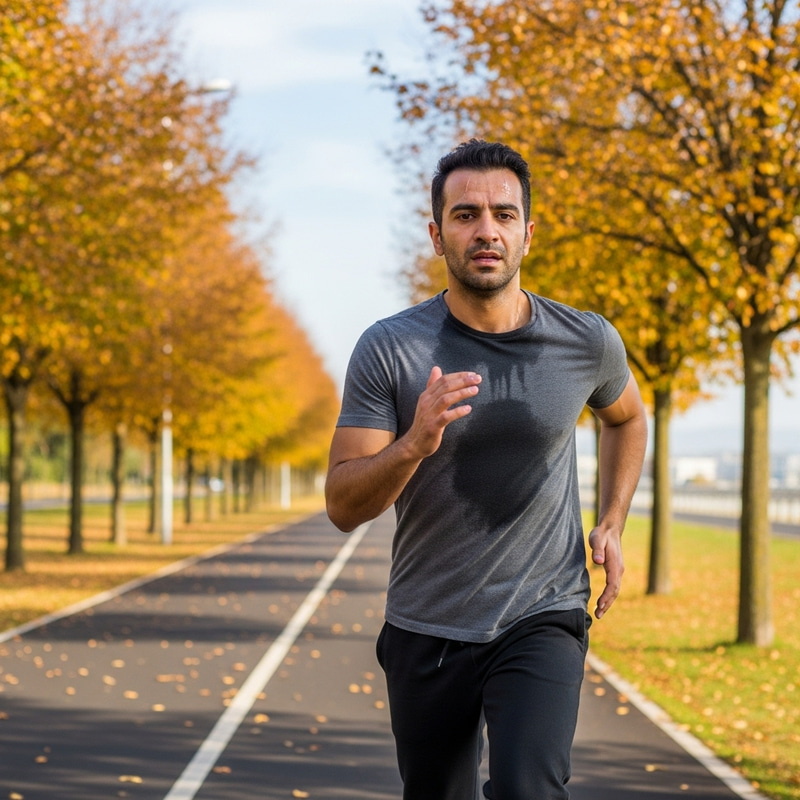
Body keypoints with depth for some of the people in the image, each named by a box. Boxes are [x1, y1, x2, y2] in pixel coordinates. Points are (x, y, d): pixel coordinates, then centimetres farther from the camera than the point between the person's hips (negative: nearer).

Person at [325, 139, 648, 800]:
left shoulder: (587, 343, -3)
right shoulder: (389, 349, -9)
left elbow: (626, 416, 21)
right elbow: (343, 507, -12)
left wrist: (612, 525, 9)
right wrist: (414, 444, -30)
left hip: (541, 621, -1)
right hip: (426, 630, 1)